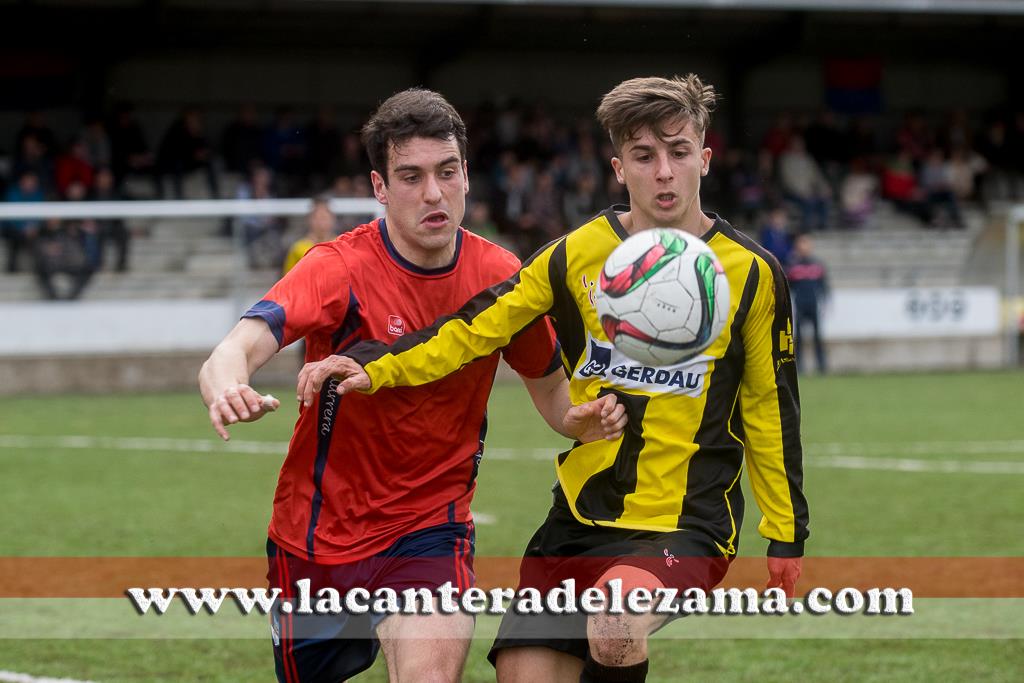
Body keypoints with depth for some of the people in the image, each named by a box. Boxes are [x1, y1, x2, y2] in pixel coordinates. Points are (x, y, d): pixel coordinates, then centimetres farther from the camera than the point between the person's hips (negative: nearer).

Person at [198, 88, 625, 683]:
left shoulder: (502, 277, -6)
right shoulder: (341, 270, -17)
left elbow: (550, 388, 11)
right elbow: (236, 351, -32)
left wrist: (584, 417, -13)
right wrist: (228, 390, -56)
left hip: (430, 531, 0)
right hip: (316, 538, 0)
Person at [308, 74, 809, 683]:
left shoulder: (752, 274, -2)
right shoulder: (578, 254, 2)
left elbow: (771, 410, 6)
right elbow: (476, 328, -2)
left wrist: (786, 537, 8)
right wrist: (373, 367, -17)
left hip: (687, 525, -4)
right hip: (580, 517, 4)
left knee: (612, 631, -34)